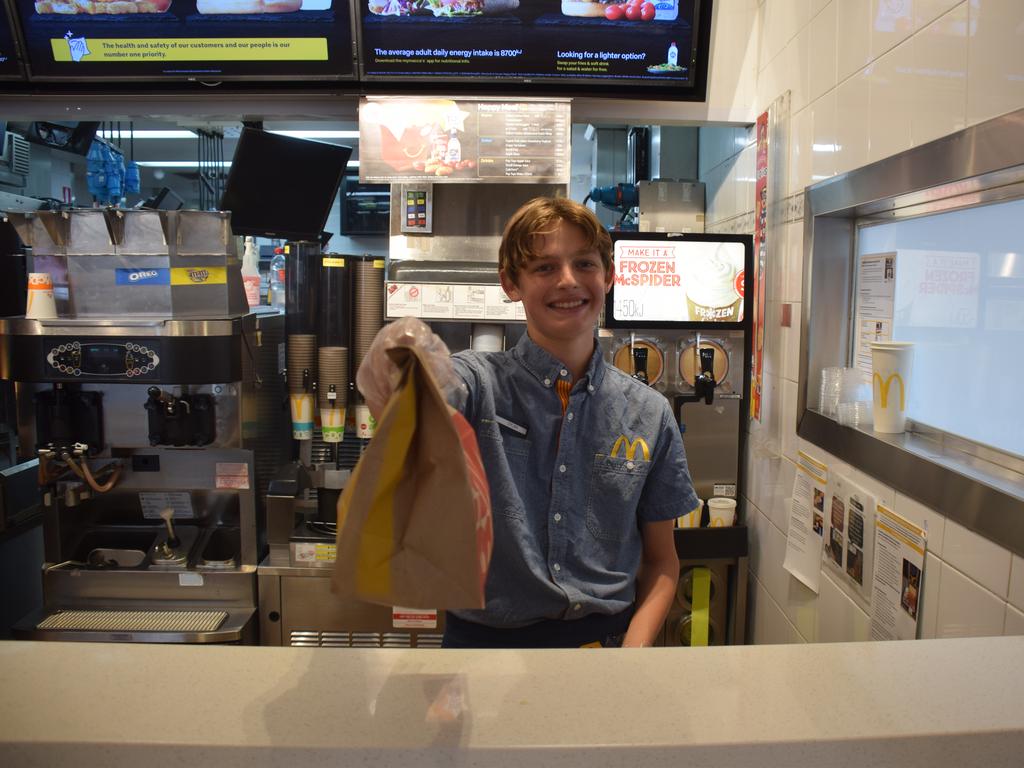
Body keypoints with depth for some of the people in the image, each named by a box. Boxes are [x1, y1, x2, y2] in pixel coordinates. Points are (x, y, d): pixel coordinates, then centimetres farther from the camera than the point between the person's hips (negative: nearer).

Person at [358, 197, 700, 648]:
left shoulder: (649, 414, 4)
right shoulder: (477, 382, -3)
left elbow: (661, 562, 10)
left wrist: (633, 650, -6)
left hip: (605, 636, 2)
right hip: (486, 638, -1)